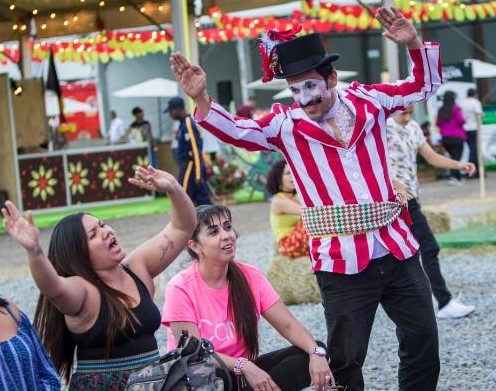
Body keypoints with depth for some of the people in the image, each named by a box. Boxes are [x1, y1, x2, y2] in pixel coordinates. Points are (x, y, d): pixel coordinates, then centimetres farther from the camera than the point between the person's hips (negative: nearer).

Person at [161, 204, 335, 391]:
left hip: (245, 371, 6)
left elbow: (289, 325, -5)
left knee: (311, 352, -15)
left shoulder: (251, 276, -1)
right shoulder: (181, 288, -14)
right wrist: (243, 366, -33)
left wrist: (316, 353, -25)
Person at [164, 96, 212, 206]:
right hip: (187, 166, 9)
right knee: (203, 202, 9)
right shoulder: (184, 123, 14)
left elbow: (196, 150, -20)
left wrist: (198, 175, -22)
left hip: (190, 167, -9)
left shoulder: (188, 124, -15)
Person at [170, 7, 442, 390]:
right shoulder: (286, 124, -1)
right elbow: (235, 130, -13)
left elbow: (424, 85, 15)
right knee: (345, 357, 5)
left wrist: (415, 45, -4)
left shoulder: (367, 100, 5)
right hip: (342, 261, -3)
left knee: (423, 338, 13)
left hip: (397, 248, 3)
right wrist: (202, 99, -29)